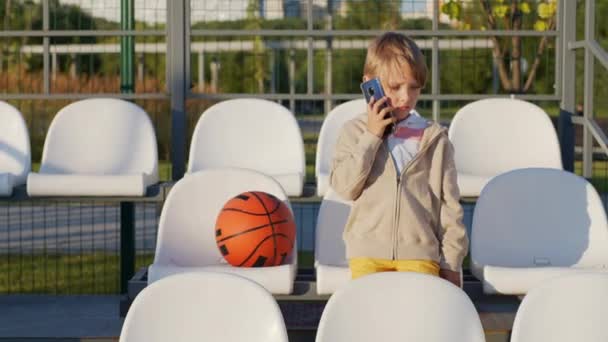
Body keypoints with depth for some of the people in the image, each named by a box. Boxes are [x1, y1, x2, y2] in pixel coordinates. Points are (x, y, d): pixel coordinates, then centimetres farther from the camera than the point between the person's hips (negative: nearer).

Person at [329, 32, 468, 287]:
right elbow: (345, 187, -7)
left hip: (420, 252, 0)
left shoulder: (434, 138, 5)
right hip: (368, 254, 0)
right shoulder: (355, 132, 6)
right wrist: (371, 137, -10)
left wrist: (451, 261, 5)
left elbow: (449, 203, 7)